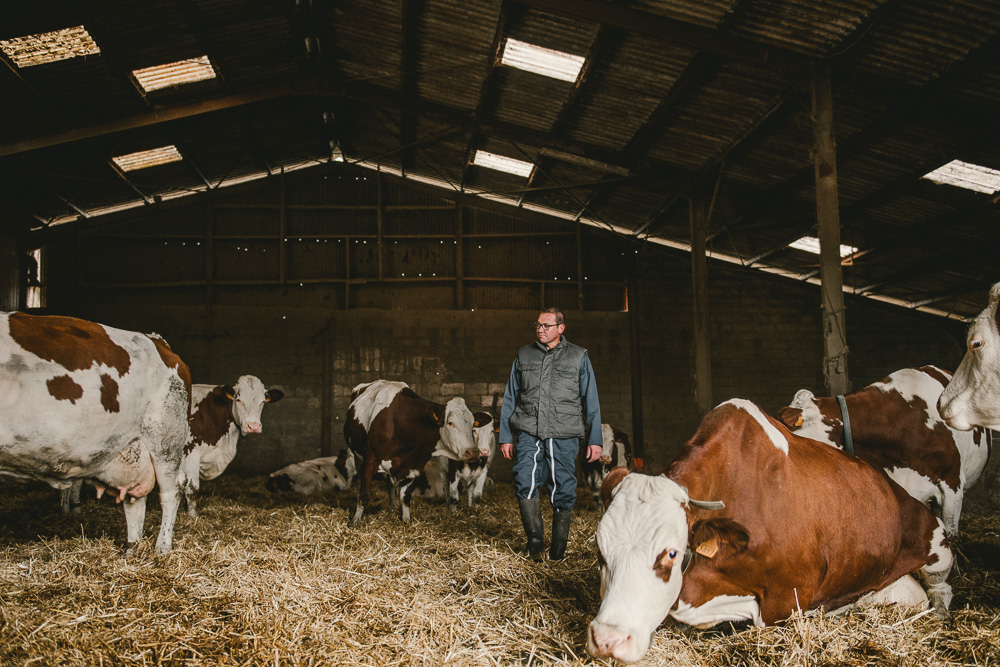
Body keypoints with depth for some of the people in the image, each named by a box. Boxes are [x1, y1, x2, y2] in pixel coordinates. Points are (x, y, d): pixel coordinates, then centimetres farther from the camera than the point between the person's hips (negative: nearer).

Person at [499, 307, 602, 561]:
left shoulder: (578, 357, 7)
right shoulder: (523, 356, 13)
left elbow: (591, 401, 9)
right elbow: (510, 398, 17)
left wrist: (595, 440, 5)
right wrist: (505, 437, 13)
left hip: (564, 436, -1)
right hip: (528, 433, 1)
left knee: (563, 489, 0)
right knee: (525, 480, -19)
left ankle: (558, 547, 16)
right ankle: (534, 537, -7)